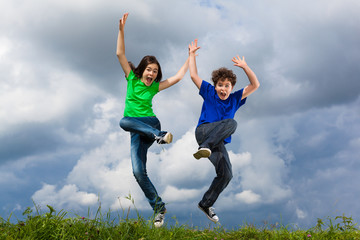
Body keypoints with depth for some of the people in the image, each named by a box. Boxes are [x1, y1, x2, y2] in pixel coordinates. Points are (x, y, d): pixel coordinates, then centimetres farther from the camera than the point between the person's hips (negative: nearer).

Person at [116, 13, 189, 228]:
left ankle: (158, 135, -35)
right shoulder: (132, 78, 5)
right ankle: (159, 207, -5)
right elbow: (120, 54, -2)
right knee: (138, 172, -12)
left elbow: (179, 76, 4)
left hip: (150, 123, -1)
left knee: (125, 121, -33)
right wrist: (122, 30, -11)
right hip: (137, 131, 1)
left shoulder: (156, 86, 6)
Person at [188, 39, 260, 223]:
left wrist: (245, 67, -4)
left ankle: (206, 204, 9)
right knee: (231, 123, -31)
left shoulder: (235, 99, 16)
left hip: (219, 142, 4)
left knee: (226, 175, -10)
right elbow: (194, 75, 8)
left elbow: (255, 85, 8)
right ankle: (204, 147, -47)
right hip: (204, 130, -4)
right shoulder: (209, 92, 11)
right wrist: (192, 54, 10)